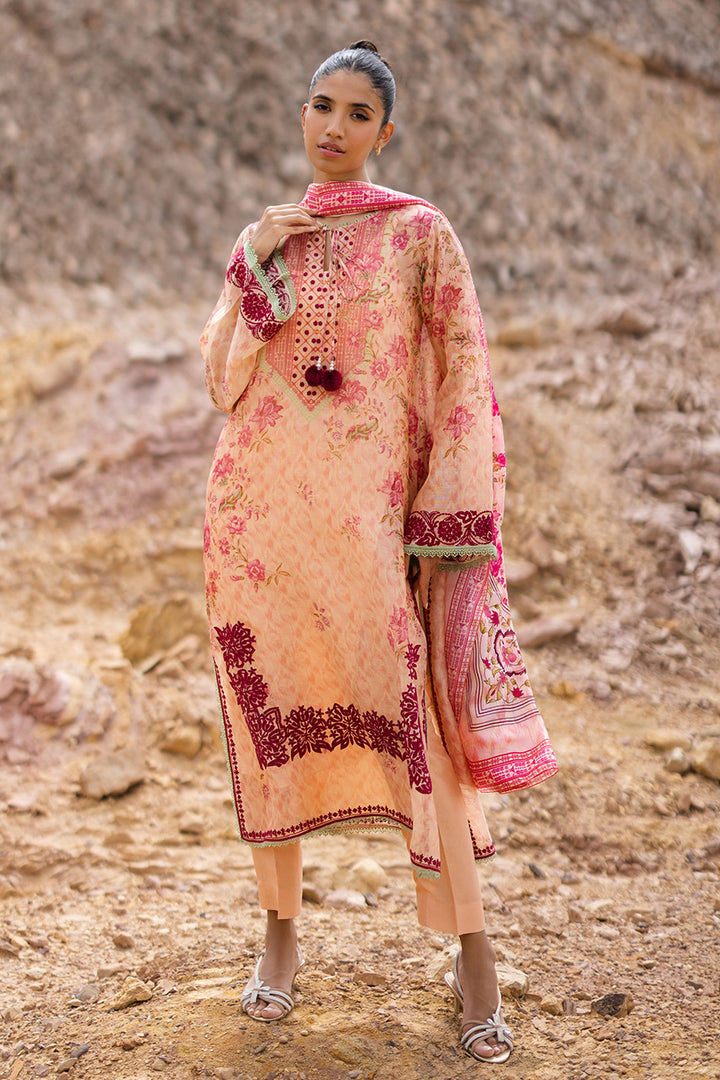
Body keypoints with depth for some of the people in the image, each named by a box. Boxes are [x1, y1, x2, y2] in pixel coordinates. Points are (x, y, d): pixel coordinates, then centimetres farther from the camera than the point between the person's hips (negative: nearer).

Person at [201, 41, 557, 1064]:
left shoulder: (420, 233, 2)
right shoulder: (262, 240, 13)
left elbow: (462, 382, -1)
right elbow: (222, 380, 6)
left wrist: (445, 526, -7)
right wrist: (257, 270, -7)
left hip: (363, 507, -4)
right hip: (258, 500, 4)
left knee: (409, 715, -7)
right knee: (271, 709, 8)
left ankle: (474, 958, 3)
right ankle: (281, 932, 22)